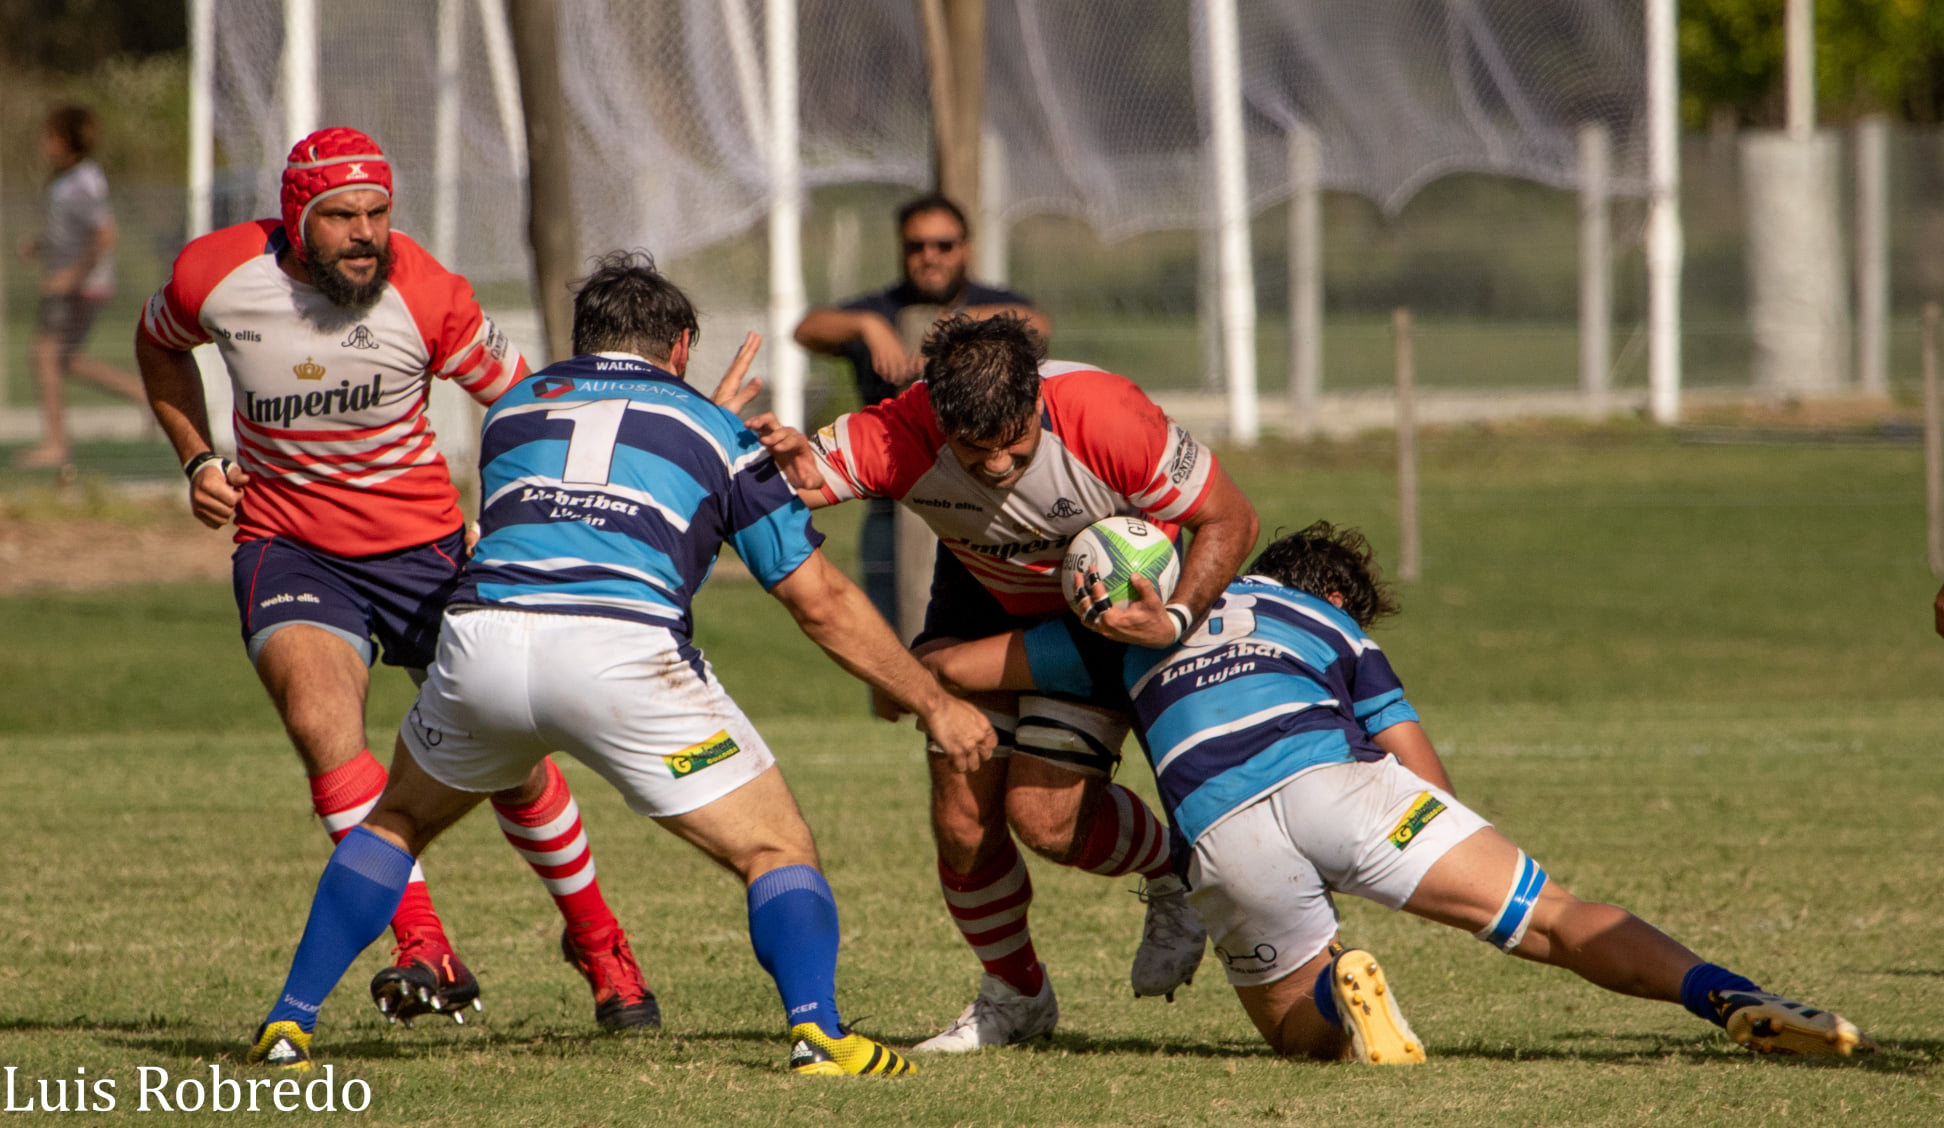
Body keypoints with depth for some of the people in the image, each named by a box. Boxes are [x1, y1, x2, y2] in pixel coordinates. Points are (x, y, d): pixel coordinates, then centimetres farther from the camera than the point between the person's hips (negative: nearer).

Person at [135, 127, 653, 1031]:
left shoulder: (425, 295, -16)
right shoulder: (215, 276, -11)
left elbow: (518, 398, -2)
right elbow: (159, 346, 13)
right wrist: (197, 459, 3)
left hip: (423, 544, 0)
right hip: (287, 542, 0)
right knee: (321, 719, -27)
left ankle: (596, 943, 21)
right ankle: (426, 954, -28)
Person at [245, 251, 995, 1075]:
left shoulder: (514, 409, 29)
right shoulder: (713, 430, 22)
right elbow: (821, 603, 20)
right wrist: (934, 704, 30)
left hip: (483, 631, 3)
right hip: (624, 651, -3)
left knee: (399, 821, 31)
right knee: (777, 852, 10)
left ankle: (288, 1026, 24)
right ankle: (815, 1030, -15)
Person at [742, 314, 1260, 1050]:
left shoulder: (1109, 422, -37)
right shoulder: (902, 437, -32)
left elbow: (1230, 520, -24)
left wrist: (1175, 621, -38)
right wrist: (783, 460, -56)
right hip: (983, 599, 3)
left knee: (1044, 818, -15)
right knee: (962, 818, -5)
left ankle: (1176, 873, 16)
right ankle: (1014, 995, 21)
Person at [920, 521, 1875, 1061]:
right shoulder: (1335, 625, 30)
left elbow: (951, 666, 36)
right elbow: (1431, 787, 21)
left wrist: (925, 687, 57)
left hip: (1221, 833, 1)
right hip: (1334, 775, -1)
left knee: (1296, 1029, 22)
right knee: (1555, 922, 5)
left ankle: (1334, 993, -15)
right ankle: (1733, 1000, -19)